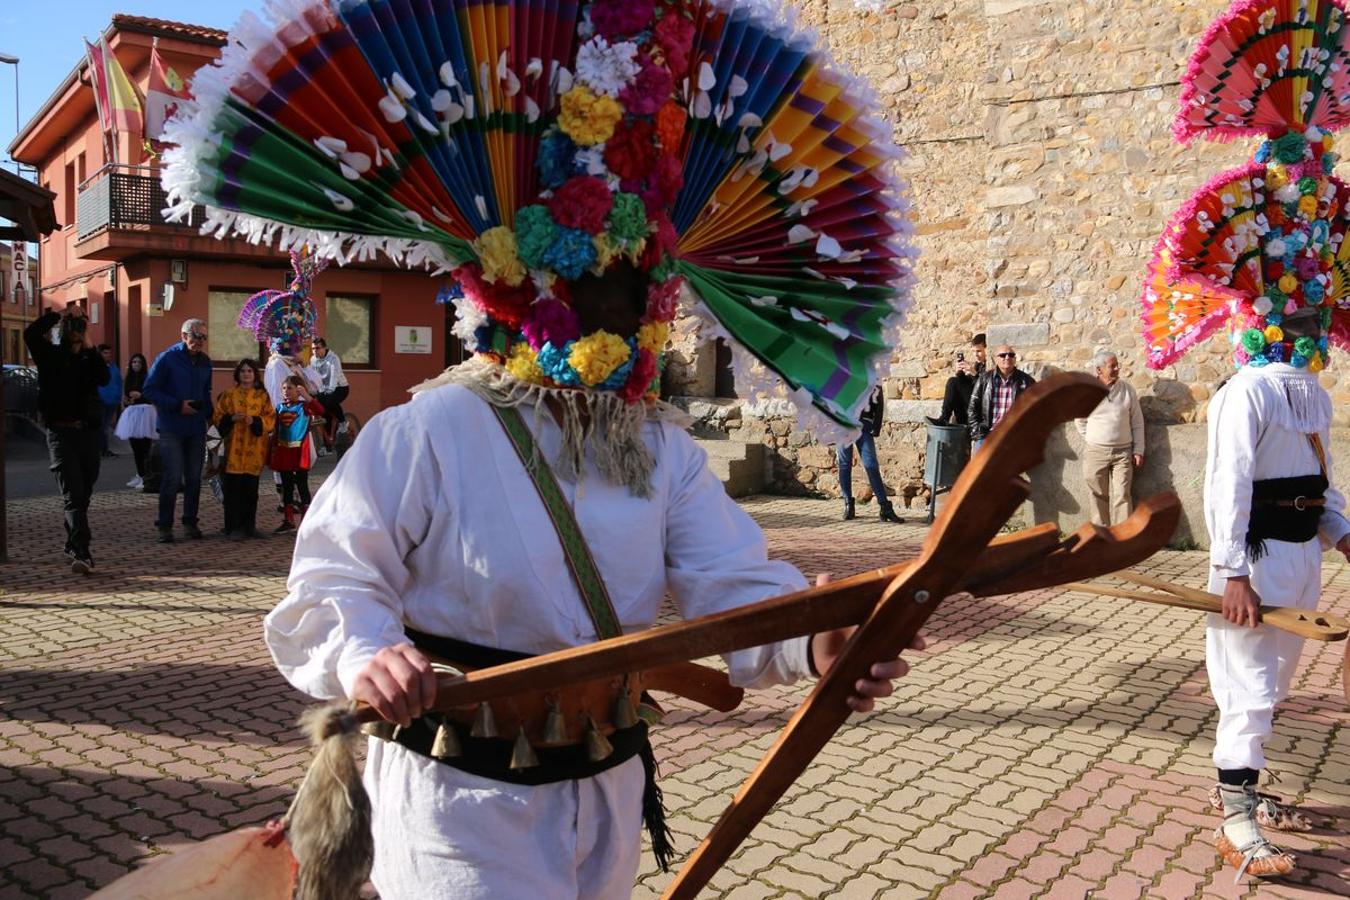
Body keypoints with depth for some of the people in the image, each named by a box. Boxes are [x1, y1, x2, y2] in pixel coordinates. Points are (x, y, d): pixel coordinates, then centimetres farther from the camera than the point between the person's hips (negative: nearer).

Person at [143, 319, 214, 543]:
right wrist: (178, 406, -15)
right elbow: (149, 391, -8)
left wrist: (209, 415, 7)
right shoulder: (166, 358, -6)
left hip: (197, 428, 5)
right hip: (171, 428, -5)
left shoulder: (204, 361, 11)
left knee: (194, 477, 8)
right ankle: (165, 525, 1)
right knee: (173, 477, -8)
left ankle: (190, 522, 18)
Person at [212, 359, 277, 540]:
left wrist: (255, 421, -14)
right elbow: (217, 417, 5)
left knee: (251, 489, 6)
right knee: (233, 488, -5)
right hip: (234, 448, -1)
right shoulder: (229, 395, 7)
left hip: (254, 450, 1)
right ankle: (233, 527, 1)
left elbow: (271, 418, 3)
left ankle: (249, 525, 17)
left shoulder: (263, 396, 10)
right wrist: (232, 418, -13)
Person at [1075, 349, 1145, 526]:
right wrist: (1090, 441, 5)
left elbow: (1137, 421, 5)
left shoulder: (1127, 389, 1)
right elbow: (1079, 420, 11)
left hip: (1123, 452, 0)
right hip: (1095, 452, 0)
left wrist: (1138, 450, 1)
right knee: (1099, 496, 6)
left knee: (1122, 496, -3)